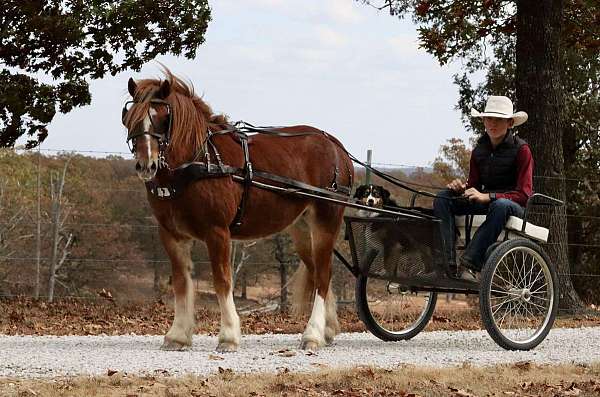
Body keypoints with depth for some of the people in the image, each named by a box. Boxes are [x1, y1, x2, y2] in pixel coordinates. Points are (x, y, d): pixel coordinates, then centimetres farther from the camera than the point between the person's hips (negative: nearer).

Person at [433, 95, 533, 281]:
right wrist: (462, 188, -15)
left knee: (500, 206, -41)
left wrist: (487, 196, -32)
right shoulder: (479, 151, 7)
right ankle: (447, 261, -30)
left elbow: (523, 194, -19)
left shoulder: (521, 149, -11)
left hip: (515, 206, -6)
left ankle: (469, 264, -43)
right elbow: (474, 185, 11)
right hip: (486, 204, 6)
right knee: (443, 197, -15)